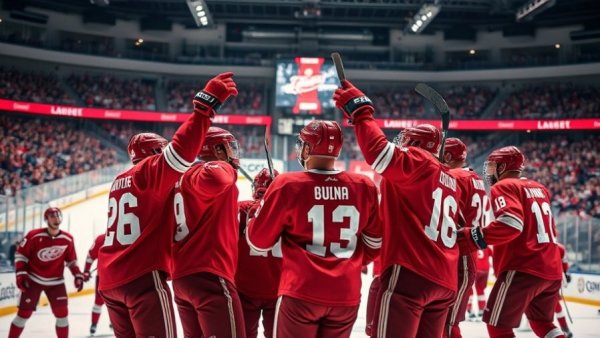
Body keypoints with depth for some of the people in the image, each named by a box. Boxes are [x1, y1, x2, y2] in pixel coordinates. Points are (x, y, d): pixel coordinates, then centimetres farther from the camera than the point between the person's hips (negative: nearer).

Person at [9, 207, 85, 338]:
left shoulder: (67, 239, -4)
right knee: (24, 313, -2)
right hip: (33, 280, -3)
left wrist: (78, 275, 0)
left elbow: (71, 260, 9)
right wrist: (21, 274, -14)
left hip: (56, 281, 3)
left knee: (62, 313, -2)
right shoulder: (34, 235, -14)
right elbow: (20, 254, -6)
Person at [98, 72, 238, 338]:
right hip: (143, 276, -9)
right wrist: (208, 103, -24)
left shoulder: (120, 182, 21)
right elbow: (180, 151, -22)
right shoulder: (149, 171, -3)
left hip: (111, 280, 9)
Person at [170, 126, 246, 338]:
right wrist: (228, 168, -12)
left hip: (181, 276, 10)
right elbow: (214, 178, -31)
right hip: (208, 275, -10)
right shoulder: (216, 169, -7)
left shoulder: (185, 177, 21)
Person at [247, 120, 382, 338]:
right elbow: (374, 245, 10)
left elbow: (258, 241, -1)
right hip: (346, 295, 3)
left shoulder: (287, 185, -10)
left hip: (301, 293, -3)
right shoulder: (364, 187, -1)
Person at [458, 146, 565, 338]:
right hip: (552, 270, 8)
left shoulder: (503, 186, -5)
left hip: (523, 268, -8)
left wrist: (474, 237, -22)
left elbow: (512, 223, -23)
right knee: (541, 322, 24)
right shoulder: (540, 189, 19)